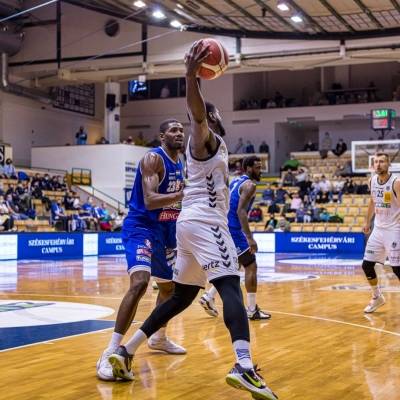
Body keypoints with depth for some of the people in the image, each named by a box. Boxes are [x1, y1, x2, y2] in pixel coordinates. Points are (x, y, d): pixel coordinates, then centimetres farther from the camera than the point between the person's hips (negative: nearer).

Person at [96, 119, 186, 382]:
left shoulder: (180, 165, 12)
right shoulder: (153, 158, -15)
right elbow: (149, 201, -28)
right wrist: (183, 194, -37)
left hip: (165, 229, 10)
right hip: (141, 227, -10)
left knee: (170, 285, 20)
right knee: (140, 282, -28)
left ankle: (158, 338, 42)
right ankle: (111, 353, -27)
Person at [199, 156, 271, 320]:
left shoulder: (235, 182, 18)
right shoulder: (249, 184, -10)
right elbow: (241, 211, -22)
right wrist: (250, 238, -25)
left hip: (224, 229, 9)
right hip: (234, 230, -9)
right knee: (251, 266, -1)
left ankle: (209, 297, 15)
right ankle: (252, 310, 1)